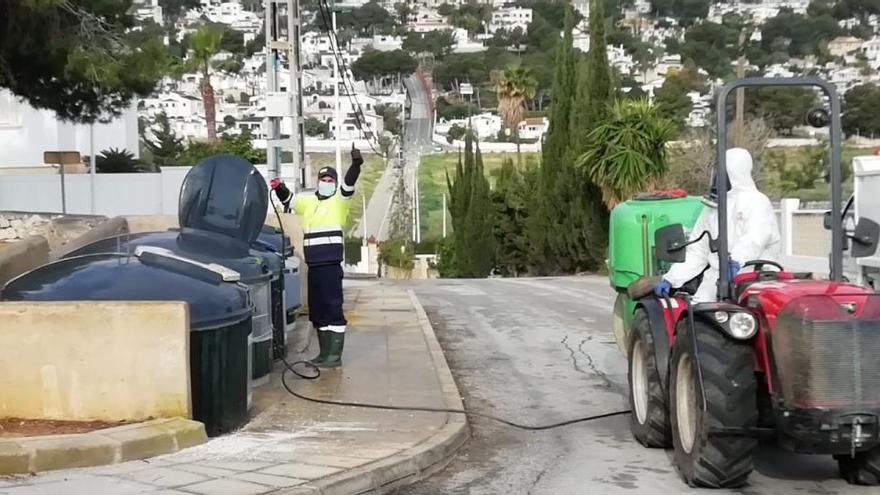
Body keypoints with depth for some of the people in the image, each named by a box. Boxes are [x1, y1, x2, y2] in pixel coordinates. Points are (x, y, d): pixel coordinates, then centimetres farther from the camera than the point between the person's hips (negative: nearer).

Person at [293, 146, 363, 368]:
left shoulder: (339, 199, 0)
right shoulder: (309, 202, 17)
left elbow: (349, 183, -18)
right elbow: (290, 201, 31)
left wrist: (356, 164, -37)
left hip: (331, 264, -7)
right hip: (314, 264, 7)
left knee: (333, 308, -8)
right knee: (317, 311, 12)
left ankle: (335, 355, -6)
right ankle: (324, 353, 22)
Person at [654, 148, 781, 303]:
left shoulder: (756, 201, 0)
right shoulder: (711, 208, 22)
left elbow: (755, 239, -20)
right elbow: (696, 252, 21)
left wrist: (736, 261, -40)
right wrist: (670, 279, 10)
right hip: (716, 278, 6)